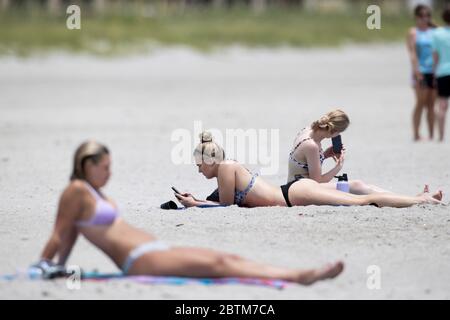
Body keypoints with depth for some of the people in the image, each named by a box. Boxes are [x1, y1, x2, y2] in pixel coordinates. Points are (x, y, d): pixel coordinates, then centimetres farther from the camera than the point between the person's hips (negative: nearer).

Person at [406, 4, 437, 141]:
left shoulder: (433, 31, 14)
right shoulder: (413, 32, 1)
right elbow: (412, 53, -7)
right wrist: (416, 72, -17)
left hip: (434, 72, 5)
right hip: (421, 72, -5)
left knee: (431, 104, 5)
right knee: (421, 103, -8)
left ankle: (432, 135, 8)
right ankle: (416, 134, -6)